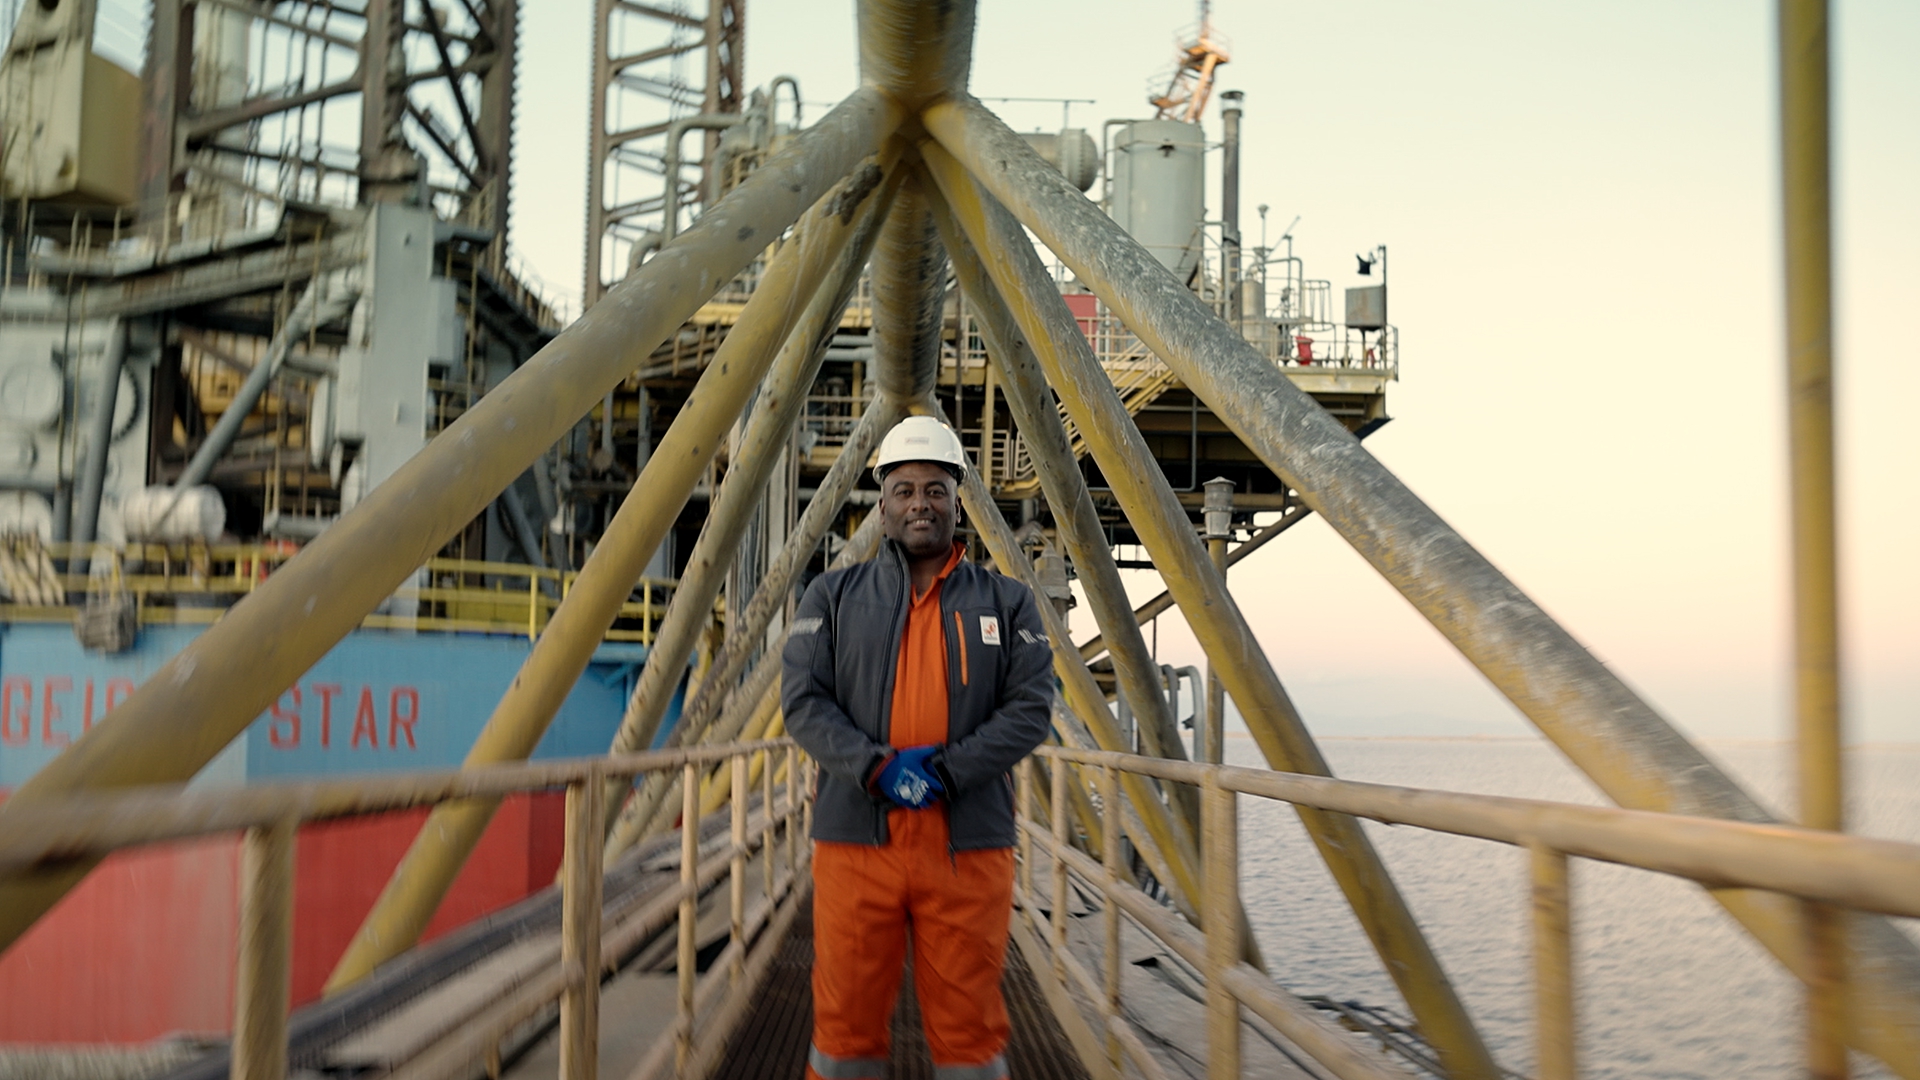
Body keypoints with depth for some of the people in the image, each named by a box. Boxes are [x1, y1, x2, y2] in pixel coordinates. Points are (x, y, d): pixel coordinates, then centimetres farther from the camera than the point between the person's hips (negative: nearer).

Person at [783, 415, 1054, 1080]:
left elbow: (1031, 708, -1)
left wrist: (946, 770, -14)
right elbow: (803, 700, -1)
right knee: (847, 1024, 6)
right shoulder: (834, 596, 9)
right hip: (856, 841, 0)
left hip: (969, 846, 0)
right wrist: (876, 768, -16)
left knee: (969, 1026, 5)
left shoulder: (1007, 602, 9)